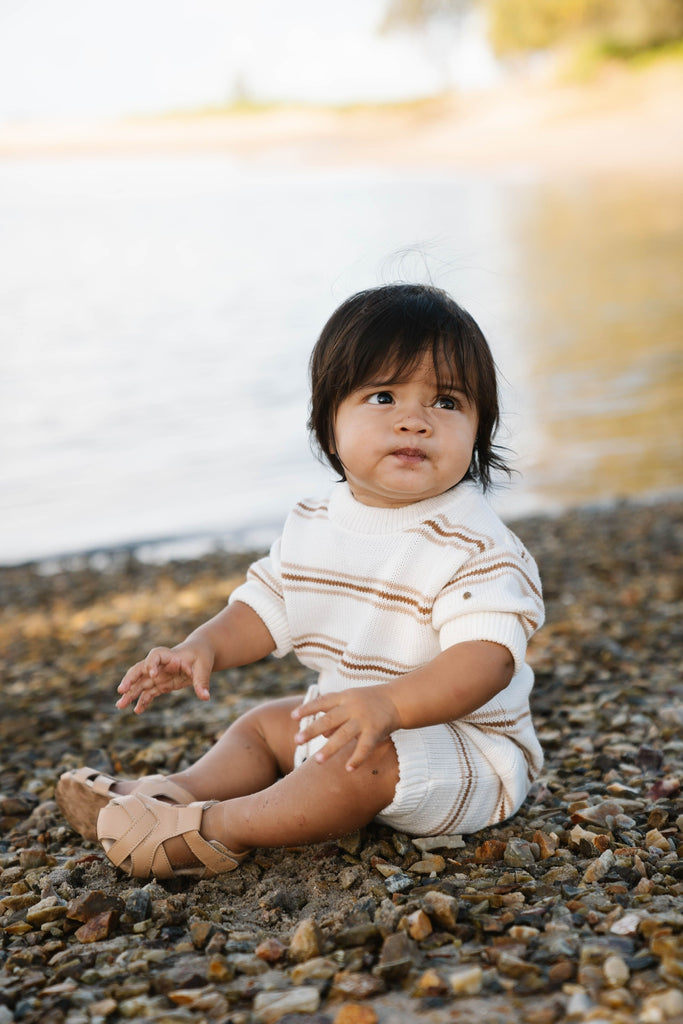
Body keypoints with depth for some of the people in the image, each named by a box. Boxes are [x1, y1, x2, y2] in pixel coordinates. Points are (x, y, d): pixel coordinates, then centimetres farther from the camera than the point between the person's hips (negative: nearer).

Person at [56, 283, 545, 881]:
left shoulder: (472, 544, -23)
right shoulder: (314, 526, 1)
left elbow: (487, 656, -33)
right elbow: (267, 607, 12)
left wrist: (390, 704, -47)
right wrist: (203, 648, -7)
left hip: (467, 747, -8)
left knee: (366, 759, -32)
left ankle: (218, 829, -24)